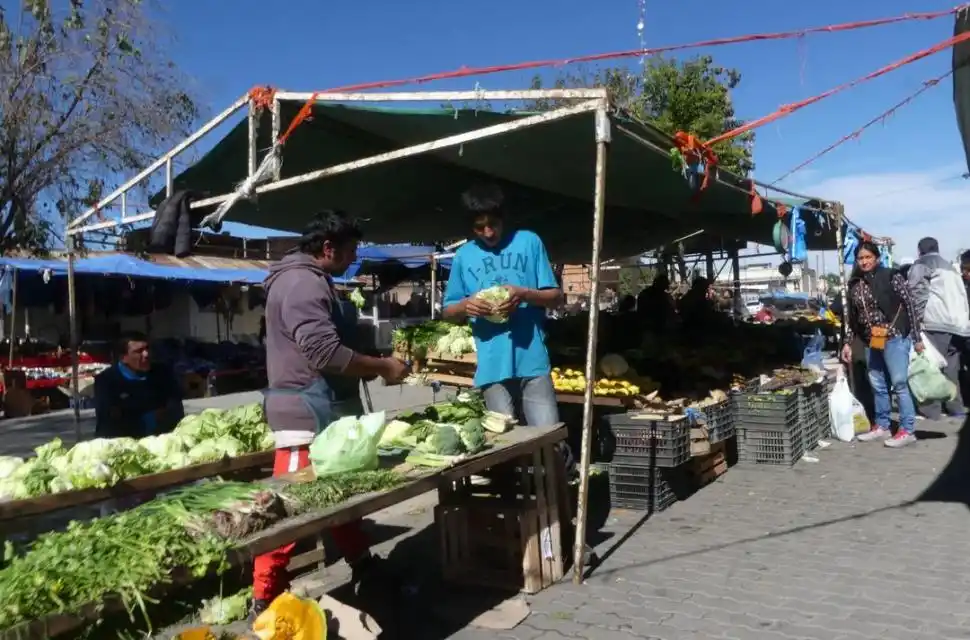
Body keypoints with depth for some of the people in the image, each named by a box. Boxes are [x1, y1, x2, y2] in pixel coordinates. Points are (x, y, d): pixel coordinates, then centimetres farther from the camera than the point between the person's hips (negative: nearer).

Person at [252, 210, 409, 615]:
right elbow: (327, 354, -27)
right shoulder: (303, 282, -18)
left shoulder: (312, 281, 17)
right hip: (308, 414, -11)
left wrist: (374, 366, 13)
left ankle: (363, 567, 33)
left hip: (326, 411, 11)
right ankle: (266, 596, 8)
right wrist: (382, 367, -16)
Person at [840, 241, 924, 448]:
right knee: (877, 385, 12)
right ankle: (881, 427, 23)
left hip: (895, 337, -6)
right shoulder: (854, 285, 8)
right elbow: (852, 318, 15)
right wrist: (847, 342, 12)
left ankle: (907, 430, 3)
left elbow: (910, 305, -6)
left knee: (899, 383, -5)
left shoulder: (891, 277, -6)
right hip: (871, 342, 6)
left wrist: (917, 337, -8)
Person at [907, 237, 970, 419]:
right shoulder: (950, 267, 29)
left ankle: (931, 410, -7)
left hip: (935, 323, -7)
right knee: (951, 368, 11)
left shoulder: (921, 265, 7)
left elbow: (917, 294, -7)